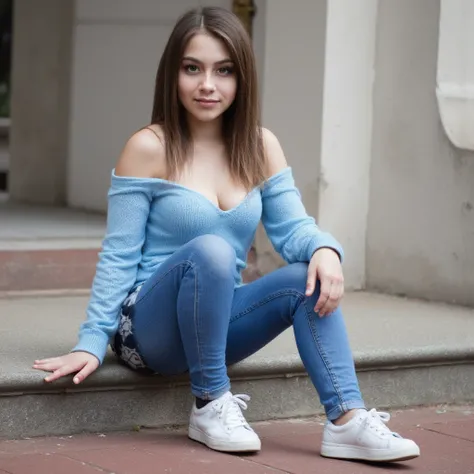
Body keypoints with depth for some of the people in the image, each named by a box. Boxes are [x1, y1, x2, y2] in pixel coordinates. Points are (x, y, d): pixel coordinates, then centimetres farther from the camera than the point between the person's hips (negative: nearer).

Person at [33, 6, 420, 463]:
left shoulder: (261, 146, 5)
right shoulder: (149, 148, -9)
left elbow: (292, 227, 0)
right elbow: (118, 256, -9)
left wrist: (324, 248, -23)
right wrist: (92, 342, -16)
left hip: (217, 324, 5)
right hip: (149, 329, -5)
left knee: (309, 278, -21)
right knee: (209, 250, -34)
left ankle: (347, 420, -25)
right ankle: (210, 404, -21)